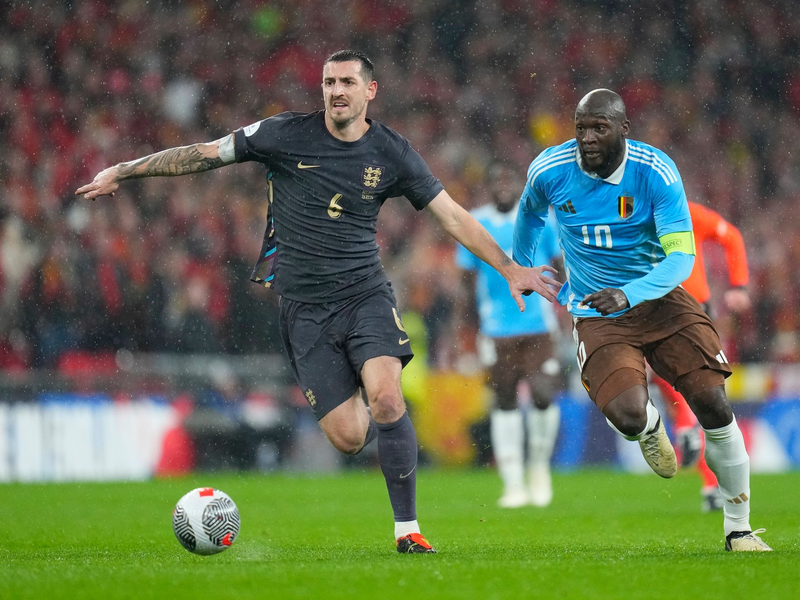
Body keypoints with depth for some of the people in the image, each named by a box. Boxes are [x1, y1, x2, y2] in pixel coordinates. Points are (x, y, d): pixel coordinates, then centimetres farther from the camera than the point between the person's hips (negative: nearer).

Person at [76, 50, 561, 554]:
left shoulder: (392, 153, 2)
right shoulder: (287, 134, -2)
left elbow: (453, 215, 5)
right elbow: (204, 154, 4)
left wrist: (510, 269, -1)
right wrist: (123, 170, 4)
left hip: (365, 292, 0)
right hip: (305, 307, 0)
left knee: (387, 399, -26)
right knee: (349, 438, -9)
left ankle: (408, 529, -14)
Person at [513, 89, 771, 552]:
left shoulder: (657, 173, -17)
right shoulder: (549, 171, -11)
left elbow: (681, 257, -21)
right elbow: (531, 212, 15)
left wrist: (628, 295, -37)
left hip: (659, 299, 0)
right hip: (597, 317, 0)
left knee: (713, 404, -13)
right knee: (628, 415, -25)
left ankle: (739, 529, 5)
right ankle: (651, 428, 17)